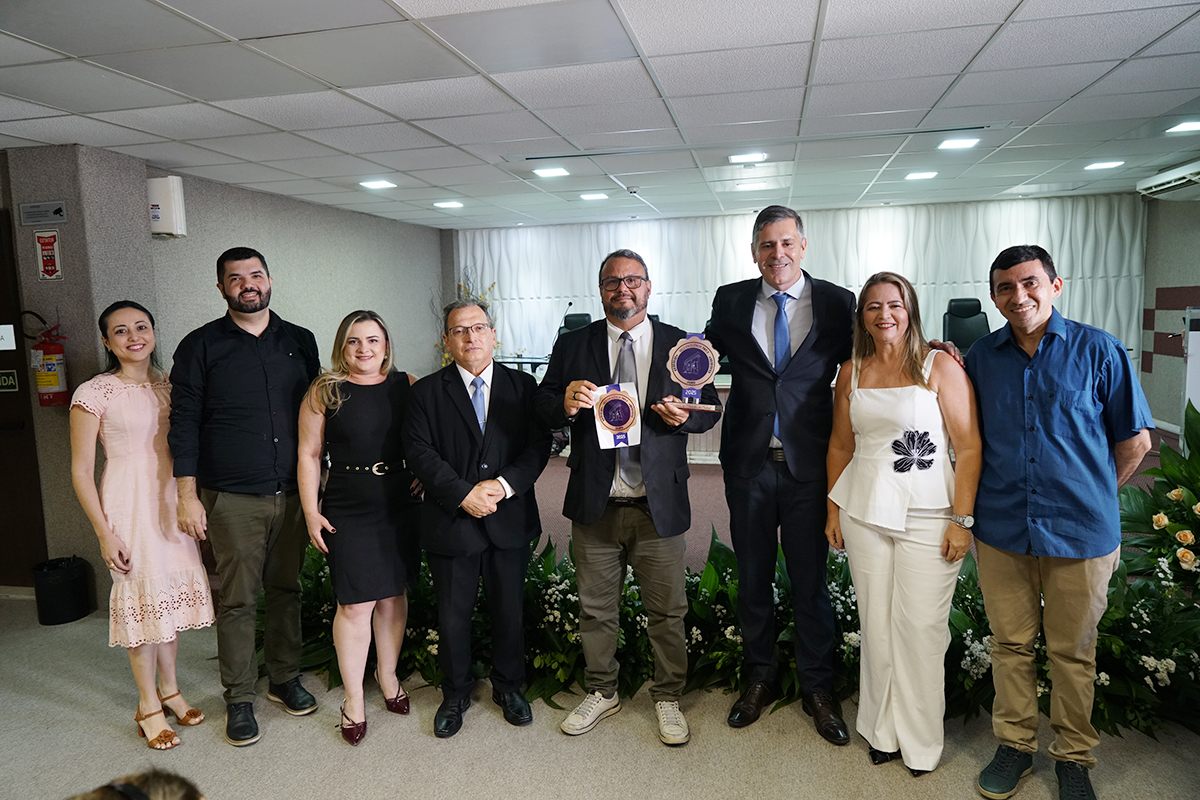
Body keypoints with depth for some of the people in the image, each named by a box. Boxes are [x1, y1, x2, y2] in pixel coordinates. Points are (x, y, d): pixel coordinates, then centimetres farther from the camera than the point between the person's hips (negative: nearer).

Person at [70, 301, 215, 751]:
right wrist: (105, 534, -11)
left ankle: (169, 688, 30)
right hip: (129, 504, -5)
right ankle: (148, 705, 19)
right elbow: (81, 472, -7)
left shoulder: (168, 386, 6)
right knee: (141, 598, 2)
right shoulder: (94, 394, -9)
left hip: (173, 499, 5)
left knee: (174, 593, 12)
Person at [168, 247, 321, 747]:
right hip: (233, 498, -3)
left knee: (286, 590, 13)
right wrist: (188, 495, -7)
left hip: (293, 493, 3)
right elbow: (184, 423, -2)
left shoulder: (299, 341, 9)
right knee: (238, 599, 4)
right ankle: (240, 699, 19)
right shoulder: (201, 346, 0)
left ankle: (285, 677, 29)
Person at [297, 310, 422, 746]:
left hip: (399, 508, 3)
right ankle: (353, 698, 19)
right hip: (347, 513, -2)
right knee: (355, 605, 1)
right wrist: (311, 513, -3)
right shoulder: (324, 392, -3)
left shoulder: (408, 386, 2)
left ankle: (388, 675, 35)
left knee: (393, 596, 14)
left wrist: (425, 475, -2)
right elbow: (309, 456, 0)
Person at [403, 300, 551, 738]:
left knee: (509, 610, 14)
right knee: (452, 615, 10)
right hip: (450, 521, -1)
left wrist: (504, 484, -16)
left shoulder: (523, 386, 5)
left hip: (510, 520, 1)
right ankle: (455, 693, 32)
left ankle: (508, 686, 36)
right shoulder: (426, 391, 2)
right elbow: (419, 451, -7)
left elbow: (539, 445, -2)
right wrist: (464, 494, -17)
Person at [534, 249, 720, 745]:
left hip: (659, 505, -1)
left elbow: (710, 408, 4)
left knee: (667, 611, 10)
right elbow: (541, 410, 2)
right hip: (594, 504, 1)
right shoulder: (572, 346, 4)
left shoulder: (680, 345, 3)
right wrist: (566, 404, -20)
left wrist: (685, 416, -17)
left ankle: (667, 698, 30)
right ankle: (602, 692, 36)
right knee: (595, 609, 15)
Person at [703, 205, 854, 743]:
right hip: (749, 462, 2)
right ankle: (759, 678, 34)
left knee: (810, 579, 11)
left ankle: (816, 687, 30)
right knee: (752, 578, 14)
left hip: (808, 462, -1)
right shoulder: (731, 301, 4)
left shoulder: (837, 303, -1)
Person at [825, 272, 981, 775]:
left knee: (921, 628, 1)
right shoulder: (851, 372, 8)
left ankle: (921, 740, 21)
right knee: (876, 625, 11)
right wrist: (833, 509, 12)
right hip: (864, 513, 4)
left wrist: (962, 520, -11)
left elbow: (969, 447, -7)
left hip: (928, 517, -3)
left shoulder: (940, 366, -4)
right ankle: (883, 731, 28)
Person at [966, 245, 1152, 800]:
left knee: (1073, 651, 11)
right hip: (1000, 531, 2)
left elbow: (1134, 439, 3)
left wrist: (1089, 495, 6)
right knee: (1010, 644, 13)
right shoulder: (981, 357, 4)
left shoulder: (1098, 350, -4)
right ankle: (1015, 743, 30)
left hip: (1080, 533, -2)